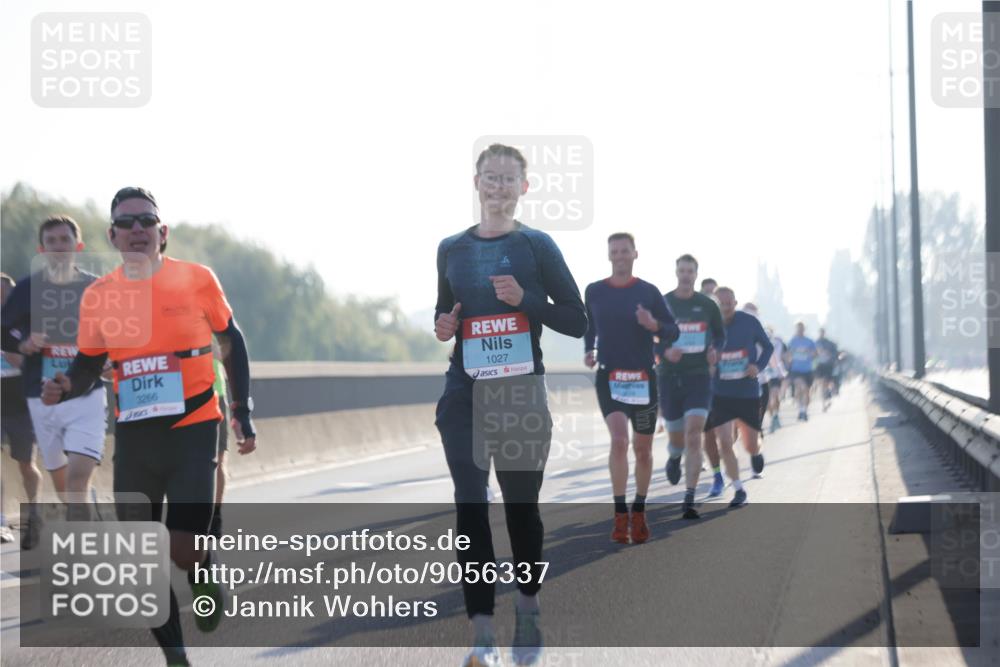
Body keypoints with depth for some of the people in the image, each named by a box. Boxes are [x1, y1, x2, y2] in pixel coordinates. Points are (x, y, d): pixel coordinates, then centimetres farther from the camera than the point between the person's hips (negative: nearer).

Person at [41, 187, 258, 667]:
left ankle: (205, 583, 25)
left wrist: (242, 412, 4)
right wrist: (65, 388, -14)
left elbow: (231, 344, 6)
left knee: (185, 549, -12)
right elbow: (88, 367, 9)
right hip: (134, 435, 3)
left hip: (193, 429, -3)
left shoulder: (197, 280, -6)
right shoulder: (97, 296, 0)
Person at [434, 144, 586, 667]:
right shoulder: (452, 249, 8)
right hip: (465, 392, 2)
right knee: (470, 505, -10)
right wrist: (442, 326, -1)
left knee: (520, 504, 10)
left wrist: (525, 299, -17)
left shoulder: (537, 246, -1)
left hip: (522, 391, -2)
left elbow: (577, 321, -2)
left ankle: (528, 607, 35)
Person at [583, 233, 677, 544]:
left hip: (643, 379, 1)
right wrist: (589, 350, -1)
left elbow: (673, 332, 1)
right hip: (609, 377, -1)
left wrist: (654, 325, -19)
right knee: (619, 440, -20)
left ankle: (639, 513, 25)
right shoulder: (594, 291, 3)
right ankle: (620, 515, -13)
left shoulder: (648, 292, 0)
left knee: (643, 449, 7)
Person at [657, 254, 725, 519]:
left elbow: (720, 334, 17)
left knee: (693, 438, -16)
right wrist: (665, 351, -16)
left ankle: (689, 500, -16)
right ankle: (674, 457, 50)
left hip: (699, 378, -1)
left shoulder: (708, 305, 3)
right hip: (669, 377, 1)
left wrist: (714, 349, -5)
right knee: (677, 439, 9)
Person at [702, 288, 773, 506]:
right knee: (724, 443, -11)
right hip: (720, 395, 0)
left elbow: (767, 347, 7)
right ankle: (739, 491, 3)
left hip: (748, 392, 0)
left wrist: (758, 366, -10)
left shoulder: (749, 322, -6)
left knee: (750, 445, 6)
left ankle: (756, 453, 46)